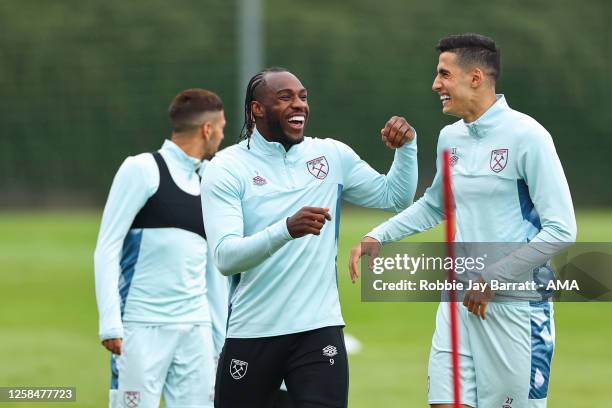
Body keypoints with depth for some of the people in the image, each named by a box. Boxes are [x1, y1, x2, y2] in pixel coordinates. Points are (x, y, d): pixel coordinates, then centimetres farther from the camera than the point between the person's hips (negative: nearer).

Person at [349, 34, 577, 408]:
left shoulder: (526, 137, -12)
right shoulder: (450, 138, 9)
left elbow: (561, 230, -15)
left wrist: (494, 278, -18)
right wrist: (377, 238, 17)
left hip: (515, 307, -6)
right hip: (460, 302, 6)